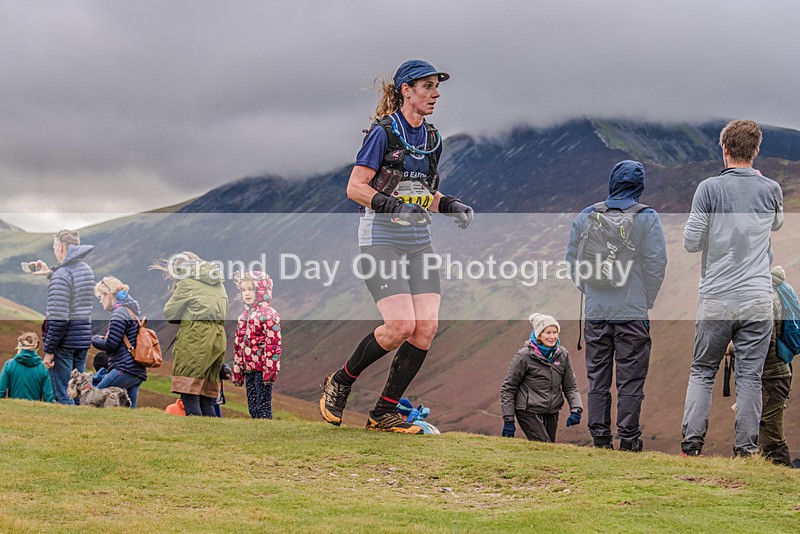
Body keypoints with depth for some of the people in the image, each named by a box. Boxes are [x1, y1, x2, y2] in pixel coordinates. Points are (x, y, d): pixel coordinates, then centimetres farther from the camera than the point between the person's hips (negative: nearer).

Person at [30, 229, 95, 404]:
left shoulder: (61, 275, -16)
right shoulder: (87, 270, 8)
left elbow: (58, 319, -20)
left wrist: (49, 350, -15)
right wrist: (50, 273, 31)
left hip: (64, 343, -8)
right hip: (83, 340, 8)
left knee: (63, 396, -2)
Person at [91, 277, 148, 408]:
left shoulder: (119, 313, -8)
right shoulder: (131, 311, 23)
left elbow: (110, 345, -13)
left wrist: (95, 339, 5)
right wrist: (104, 338, 15)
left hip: (124, 369, -10)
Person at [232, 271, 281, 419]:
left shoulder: (269, 314, -9)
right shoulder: (244, 316, 16)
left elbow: (273, 344, -15)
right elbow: (238, 345, 20)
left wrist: (270, 370, -20)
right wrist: (237, 371, 18)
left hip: (262, 368, -8)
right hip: (248, 369, 8)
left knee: (263, 407, -5)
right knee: (252, 407, 10)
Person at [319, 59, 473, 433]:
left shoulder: (432, 139, 13)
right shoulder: (383, 132, -8)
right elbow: (355, 187, -11)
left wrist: (451, 205, 5)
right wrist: (393, 205, -25)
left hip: (419, 241, 7)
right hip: (381, 239, -7)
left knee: (427, 327, -7)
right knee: (401, 325, -18)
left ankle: (384, 413, 3)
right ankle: (339, 383, 6)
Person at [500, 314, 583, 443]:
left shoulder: (562, 354, 3)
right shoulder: (524, 356, -11)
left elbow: (570, 387, 10)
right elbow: (508, 388, -6)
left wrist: (576, 409, -9)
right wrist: (508, 420, -9)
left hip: (552, 413, 6)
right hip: (529, 412, -6)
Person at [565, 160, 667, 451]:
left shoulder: (585, 216, 4)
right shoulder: (647, 218, -6)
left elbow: (572, 260, 9)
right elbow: (656, 263, -7)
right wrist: (648, 300, 4)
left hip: (595, 311, 3)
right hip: (633, 312, -3)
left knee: (597, 376, 10)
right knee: (630, 378, 2)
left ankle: (600, 435, 10)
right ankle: (628, 437, 1)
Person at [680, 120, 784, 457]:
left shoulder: (710, 189, -6)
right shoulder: (771, 190, 3)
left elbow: (690, 243, -6)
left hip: (716, 300, -1)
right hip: (758, 300, 1)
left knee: (702, 371, 9)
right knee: (750, 376, 4)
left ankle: (692, 442, 5)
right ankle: (746, 447, 4)